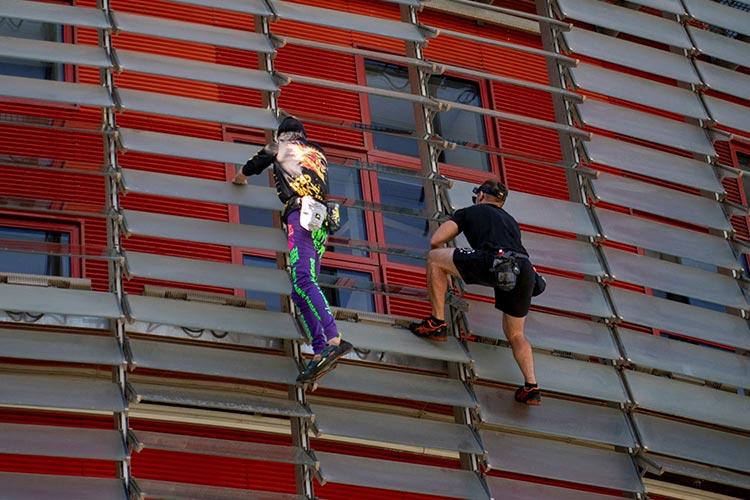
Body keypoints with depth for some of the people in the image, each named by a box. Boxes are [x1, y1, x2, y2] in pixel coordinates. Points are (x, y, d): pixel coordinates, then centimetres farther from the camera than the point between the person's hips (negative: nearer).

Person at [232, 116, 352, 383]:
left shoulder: (279, 147, 18)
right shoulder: (319, 154, 31)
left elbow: (247, 170, 35)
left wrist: (239, 178, 60)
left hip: (301, 215, -6)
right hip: (322, 222, 6)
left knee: (303, 280, -24)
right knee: (301, 290, 1)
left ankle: (334, 339, -45)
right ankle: (320, 352, -17)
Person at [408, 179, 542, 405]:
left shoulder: (469, 212, 26)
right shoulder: (511, 221, 39)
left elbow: (436, 240, 21)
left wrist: (445, 271, 37)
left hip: (494, 263, -5)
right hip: (525, 270, 6)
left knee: (434, 258, 12)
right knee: (515, 334, 24)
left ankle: (437, 324, 14)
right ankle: (531, 387, 8)